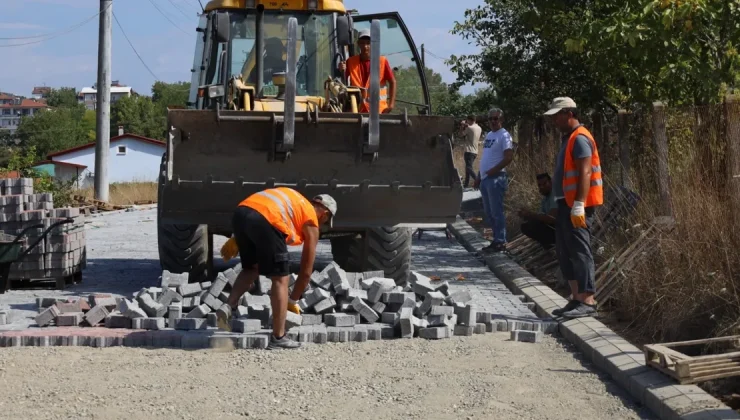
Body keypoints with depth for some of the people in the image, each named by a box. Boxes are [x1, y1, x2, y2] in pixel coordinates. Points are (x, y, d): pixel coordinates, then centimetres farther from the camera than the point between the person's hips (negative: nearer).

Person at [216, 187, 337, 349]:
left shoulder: (293, 199, 39)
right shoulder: (312, 222, 22)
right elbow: (306, 271, 24)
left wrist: (236, 239, 20)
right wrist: (292, 302, 35)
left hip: (240, 213, 6)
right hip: (266, 220, -6)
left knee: (251, 269, 28)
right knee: (280, 278, 7)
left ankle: (228, 306, 7)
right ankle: (278, 338, 7)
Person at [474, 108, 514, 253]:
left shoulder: (504, 136, -9)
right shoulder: (488, 135, 19)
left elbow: (509, 157, -19)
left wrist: (493, 170, -21)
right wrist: (478, 177, 20)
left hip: (496, 178, -10)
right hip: (485, 179, 10)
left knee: (496, 212, -8)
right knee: (488, 212, 12)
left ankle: (500, 242, -4)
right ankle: (497, 240, 18)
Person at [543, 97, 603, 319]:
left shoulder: (580, 139, -13)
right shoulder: (569, 138, 18)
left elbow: (585, 173, -21)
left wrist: (579, 205, -26)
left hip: (577, 206, -11)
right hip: (566, 204, 11)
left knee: (579, 251, -11)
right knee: (565, 251, 13)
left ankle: (587, 302, -11)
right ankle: (576, 298, 17)